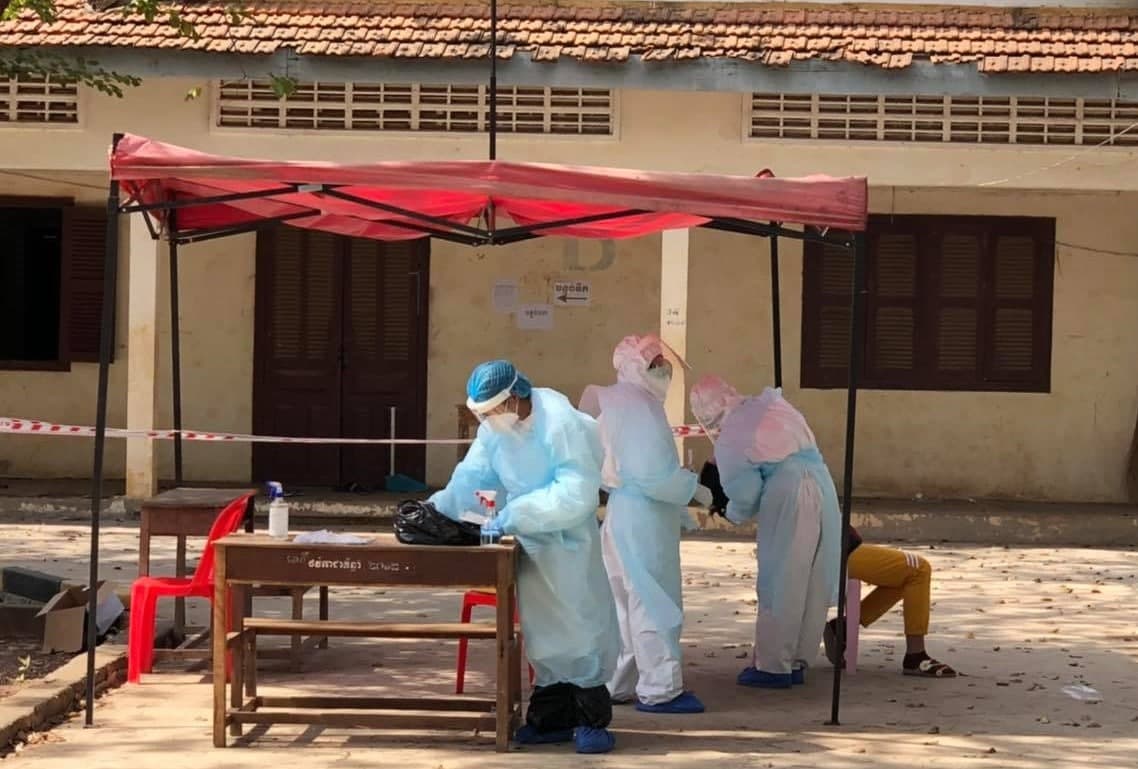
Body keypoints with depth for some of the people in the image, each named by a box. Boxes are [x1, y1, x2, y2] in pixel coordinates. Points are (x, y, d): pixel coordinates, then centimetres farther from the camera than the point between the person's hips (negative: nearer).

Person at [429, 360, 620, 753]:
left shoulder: (561, 424, -25)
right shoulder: (494, 428, -3)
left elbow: (576, 491, -29)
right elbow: (473, 475, -1)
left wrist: (513, 515, -30)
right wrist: (437, 509, -18)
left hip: (568, 539, -7)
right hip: (529, 539, 7)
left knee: (578, 622, -3)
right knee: (543, 628, 12)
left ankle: (593, 719, 6)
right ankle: (552, 717, 20)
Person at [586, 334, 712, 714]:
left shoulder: (627, 405, 13)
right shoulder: (640, 410, -17)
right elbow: (653, 474, -23)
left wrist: (678, 508, 21)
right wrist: (695, 489, -11)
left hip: (628, 513, 10)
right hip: (644, 518, -10)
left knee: (630, 602, 16)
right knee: (654, 601, -3)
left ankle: (620, 684, 23)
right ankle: (659, 689, 2)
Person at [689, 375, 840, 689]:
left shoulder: (729, 441, -3)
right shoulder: (772, 404, 16)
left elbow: (744, 495, -2)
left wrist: (732, 514, 20)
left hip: (788, 500, -7)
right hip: (823, 489, 7)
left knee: (780, 587, 3)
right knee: (813, 587, 12)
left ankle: (772, 666, 7)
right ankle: (797, 663, 20)